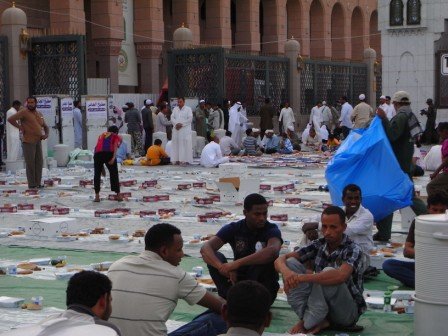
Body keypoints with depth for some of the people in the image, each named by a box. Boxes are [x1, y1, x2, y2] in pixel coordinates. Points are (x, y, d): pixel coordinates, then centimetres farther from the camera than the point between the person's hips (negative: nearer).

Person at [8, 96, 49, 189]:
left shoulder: (39, 114, 14)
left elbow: (45, 127, 24)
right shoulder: (24, 112, -7)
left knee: (39, 162, 6)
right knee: (30, 163, -4)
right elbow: (10, 119, -16)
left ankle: (38, 183, 13)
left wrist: (46, 134, 4)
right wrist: (20, 127, -14)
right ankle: (31, 184, 1)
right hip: (28, 141, -7)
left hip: (38, 141, 7)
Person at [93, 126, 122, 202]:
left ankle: (97, 196, 10)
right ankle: (118, 195, 13)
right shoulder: (116, 136, 22)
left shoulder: (101, 135, 35)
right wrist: (114, 157, -13)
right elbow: (115, 146, 1)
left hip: (98, 153, 2)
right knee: (114, 174, 10)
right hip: (109, 153, -2)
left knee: (97, 174, 13)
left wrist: (101, 165, 45)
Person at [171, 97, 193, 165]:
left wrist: (182, 124, -13)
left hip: (185, 130, -4)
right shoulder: (175, 109, 16)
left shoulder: (188, 109, 3)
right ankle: (177, 159, 2)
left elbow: (190, 119, -6)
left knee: (185, 144, -8)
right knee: (176, 144, 1)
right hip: (176, 130, 4)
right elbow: (172, 118, 8)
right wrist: (176, 124, -11)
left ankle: (185, 160, -9)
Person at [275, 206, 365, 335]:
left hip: (347, 311, -5)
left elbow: (340, 276, -38)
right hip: (320, 305, 5)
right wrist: (287, 273, -32)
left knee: (329, 272, -33)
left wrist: (302, 277, -43)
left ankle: (309, 322, -16)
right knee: (291, 263, -12)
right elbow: (281, 259, -7)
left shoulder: (353, 250, -15)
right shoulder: (318, 245, 0)